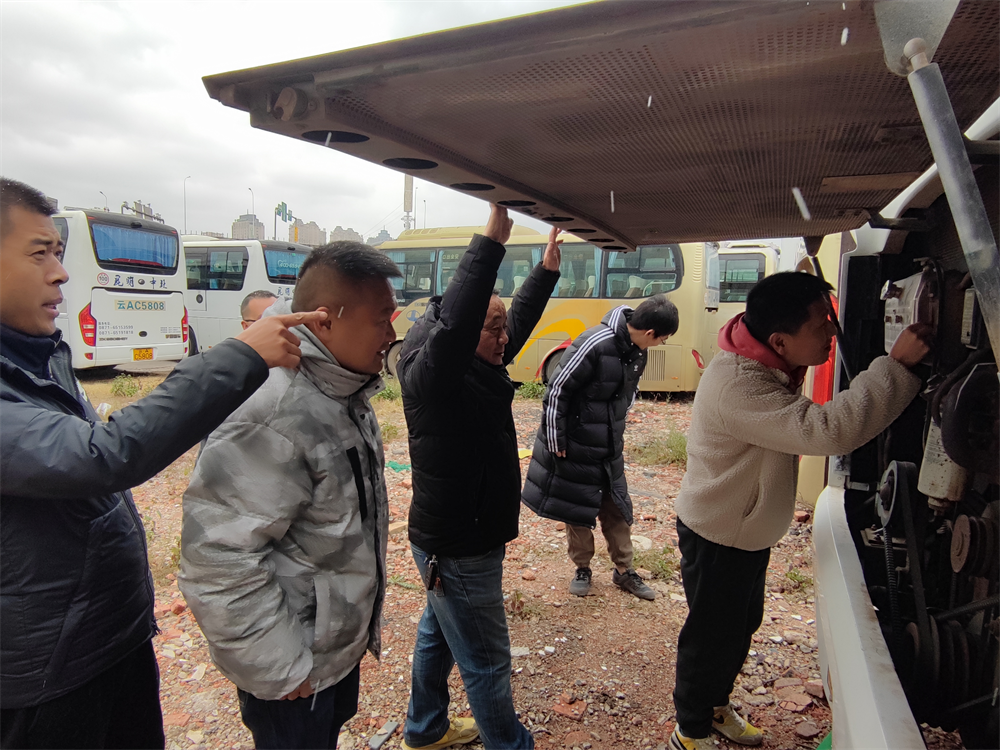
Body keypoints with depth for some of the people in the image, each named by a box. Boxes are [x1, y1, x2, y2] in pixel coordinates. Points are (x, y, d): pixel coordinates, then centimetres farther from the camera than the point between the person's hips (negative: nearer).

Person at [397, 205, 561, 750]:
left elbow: (520, 320, 12)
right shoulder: (431, 374, -24)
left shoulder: (480, 368, 2)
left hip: (463, 538, 10)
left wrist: (548, 266, 8)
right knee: (486, 662, 9)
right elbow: (454, 322, -42)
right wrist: (492, 239, -40)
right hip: (457, 551, -10)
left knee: (437, 635, 26)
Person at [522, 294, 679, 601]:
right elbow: (557, 391, -22)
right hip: (575, 448, -7)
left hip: (610, 450, 7)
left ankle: (623, 570, 32)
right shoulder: (594, 345, -26)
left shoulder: (637, 352, 0)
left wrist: (617, 432, 15)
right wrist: (555, 443, -17)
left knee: (617, 509, 15)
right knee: (578, 511, 9)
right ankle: (583, 569, 30)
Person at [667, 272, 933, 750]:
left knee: (743, 624, 25)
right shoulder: (738, 387, -36)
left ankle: (715, 705, 49)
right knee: (712, 636, 10)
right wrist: (897, 365, -38)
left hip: (749, 531, 9)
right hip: (716, 538, -9)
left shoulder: (769, 366, -4)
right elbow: (828, 431, -43)